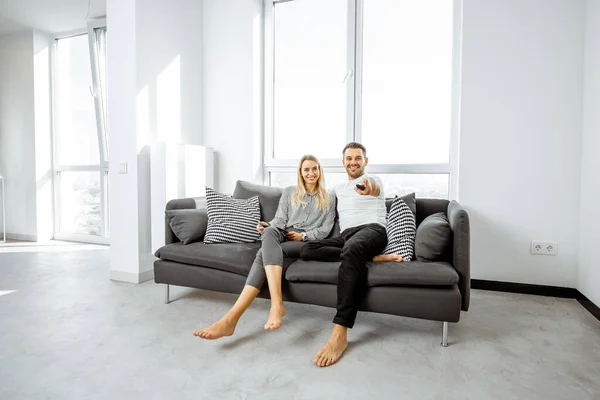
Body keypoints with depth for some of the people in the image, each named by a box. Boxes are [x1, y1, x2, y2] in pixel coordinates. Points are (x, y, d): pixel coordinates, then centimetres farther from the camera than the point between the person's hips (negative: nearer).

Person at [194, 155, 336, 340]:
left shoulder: (329, 198, 16)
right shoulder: (289, 191, 19)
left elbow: (326, 229, 8)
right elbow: (280, 220, 11)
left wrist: (304, 235, -8)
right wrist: (267, 225, -12)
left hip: (308, 242, -2)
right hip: (282, 236, 2)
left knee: (266, 252, -33)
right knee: (269, 232, -38)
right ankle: (277, 304, -50)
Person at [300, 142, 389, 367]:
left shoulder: (373, 179, 12)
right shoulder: (337, 189, 29)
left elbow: (373, 188, -15)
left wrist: (368, 188, -41)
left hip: (372, 230, -5)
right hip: (345, 237, 5)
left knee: (352, 248, -41)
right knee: (307, 250, -23)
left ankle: (340, 333, -47)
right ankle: (371, 258, -25)